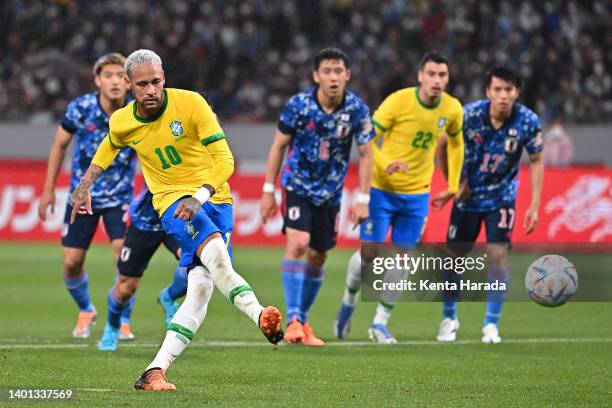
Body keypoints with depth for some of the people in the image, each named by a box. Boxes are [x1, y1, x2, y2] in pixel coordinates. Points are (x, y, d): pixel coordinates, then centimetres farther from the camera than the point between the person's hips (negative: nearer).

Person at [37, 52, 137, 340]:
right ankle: (86, 311, 30)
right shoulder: (80, 108, -14)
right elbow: (60, 145, 2)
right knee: (72, 262, 0)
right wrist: (49, 189, 4)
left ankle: (123, 321, 1)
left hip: (120, 197, -1)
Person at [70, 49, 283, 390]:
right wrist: (85, 186, 19)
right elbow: (107, 149, 27)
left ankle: (155, 372, -12)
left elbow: (225, 160, -15)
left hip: (214, 199, 0)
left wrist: (200, 196, -28)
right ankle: (259, 315, -46)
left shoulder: (191, 103, -12)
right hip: (173, 202, 0)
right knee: (215, 253, -33)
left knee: (201, 287, -13)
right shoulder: (121, 122, 0)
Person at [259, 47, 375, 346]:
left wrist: (363, 200, -5)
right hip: (298, 185, -3)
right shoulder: (298, 105, -16)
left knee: (318, 258, 8)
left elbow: (365, 155, -2)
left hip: (330, 192, 3)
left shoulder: (357, 110, -13)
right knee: (297, 244, -21)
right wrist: (268, 190, -4)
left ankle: (303, 321, 24)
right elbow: (279, 145, -4)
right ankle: (292, 320, -19)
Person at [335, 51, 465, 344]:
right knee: (368, 253, -3)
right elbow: (367, 139, -15)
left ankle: (380, 323, 13)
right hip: (382, 189, -3)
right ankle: (349, 302, 25)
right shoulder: (398, 101, -17)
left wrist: (452, 186, 14)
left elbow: (456, 143, 17)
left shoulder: (452, 109, -4)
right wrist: (386, 164, -32)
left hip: (417, 194, 3)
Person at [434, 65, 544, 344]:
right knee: (455, 256, 3)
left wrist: (534, 206, -8)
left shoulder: (528, 121, -18)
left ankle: (491, 324, -1)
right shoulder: (469, 115, -20)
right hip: (468, 195, 0)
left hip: (501, 197, 0)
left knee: (498, 254, -13)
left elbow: (536, 161, -5)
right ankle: (449, 318, 24)